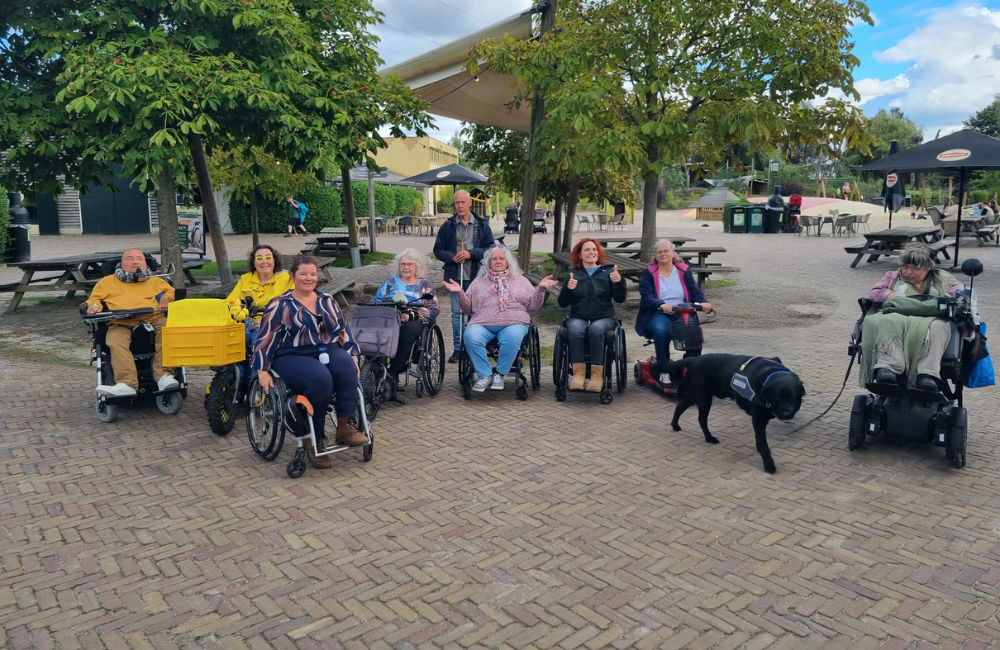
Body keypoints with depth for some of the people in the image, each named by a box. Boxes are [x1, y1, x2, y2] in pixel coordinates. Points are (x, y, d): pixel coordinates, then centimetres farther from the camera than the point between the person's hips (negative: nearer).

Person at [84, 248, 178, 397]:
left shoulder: (156, 281, 32)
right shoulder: (107, 282, 31)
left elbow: (172, 292, 30)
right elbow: (94, 299, 26)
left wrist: (167, 297, 6)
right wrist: (94, 306, 2)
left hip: (153, 319, 0)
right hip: (121, 324, 0)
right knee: (116, 342, -36)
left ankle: (164, 376, -45)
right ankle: (127, 384, -51)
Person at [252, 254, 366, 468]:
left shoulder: (327, 301, 16)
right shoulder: (280, 305, 3)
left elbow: (344, 330, 18)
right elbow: (266, 339, -1)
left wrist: (353, 356, 6)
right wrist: (263, 371, -9)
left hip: (328, 352, 4)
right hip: (293, 357, -4)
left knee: (347, 367, -32)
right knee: (320, 378, -36)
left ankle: (346, 425, -28)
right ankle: (315, 439, -21)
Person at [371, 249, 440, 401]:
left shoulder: (426, 285, 18)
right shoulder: (390, 282, 25)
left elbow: (433, 310, 4)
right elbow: (375, 301, 13)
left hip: (414, 322, -1)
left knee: (409, 328, -38)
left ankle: (393, 374, -36)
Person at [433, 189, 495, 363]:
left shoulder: (482, 225, 2)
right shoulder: (447, 226, 4)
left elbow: (490, 249, -2)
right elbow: (438, 249, 6)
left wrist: (470, 253, -15)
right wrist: (452, 257, -13)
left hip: (476, 277, -1)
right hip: (455, 277, 1)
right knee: (457, 313, 6)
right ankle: (458, 348, 13)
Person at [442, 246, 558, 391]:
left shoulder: (521, 281, 21)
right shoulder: (479, 282, 24)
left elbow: (533, 306, 14)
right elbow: (468, 307, 20)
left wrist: (540, 289, -1)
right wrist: (459, 293, 3)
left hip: (513, 323, -1)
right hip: (482, 324, 1)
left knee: (512, 339, -37)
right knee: (471, 337, -32)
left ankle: (500, 374, -16)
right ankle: (485, 375, -19)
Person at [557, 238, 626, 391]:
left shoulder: (607, 273, 11)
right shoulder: (573, 274, 13)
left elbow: (620, 299, 1)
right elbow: (562, 303, 6)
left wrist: (619, 282, -18)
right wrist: (568, 288, -14)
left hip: (603, 317, 0)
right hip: (578, 317, 1)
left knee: (596, 329, -35)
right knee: (574, 330, -34)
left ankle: (597, 374, -33)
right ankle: (578, 373, -33)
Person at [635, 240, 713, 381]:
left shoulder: (684, 270, 14)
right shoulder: (649, 272, 7)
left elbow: (694, 291, 7)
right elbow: (646, 296, -7)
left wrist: (702, 302, -17)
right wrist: (661, 305, -28)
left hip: (682, 314, 2)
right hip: (658, 315, -2)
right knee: (661, 330, -36)